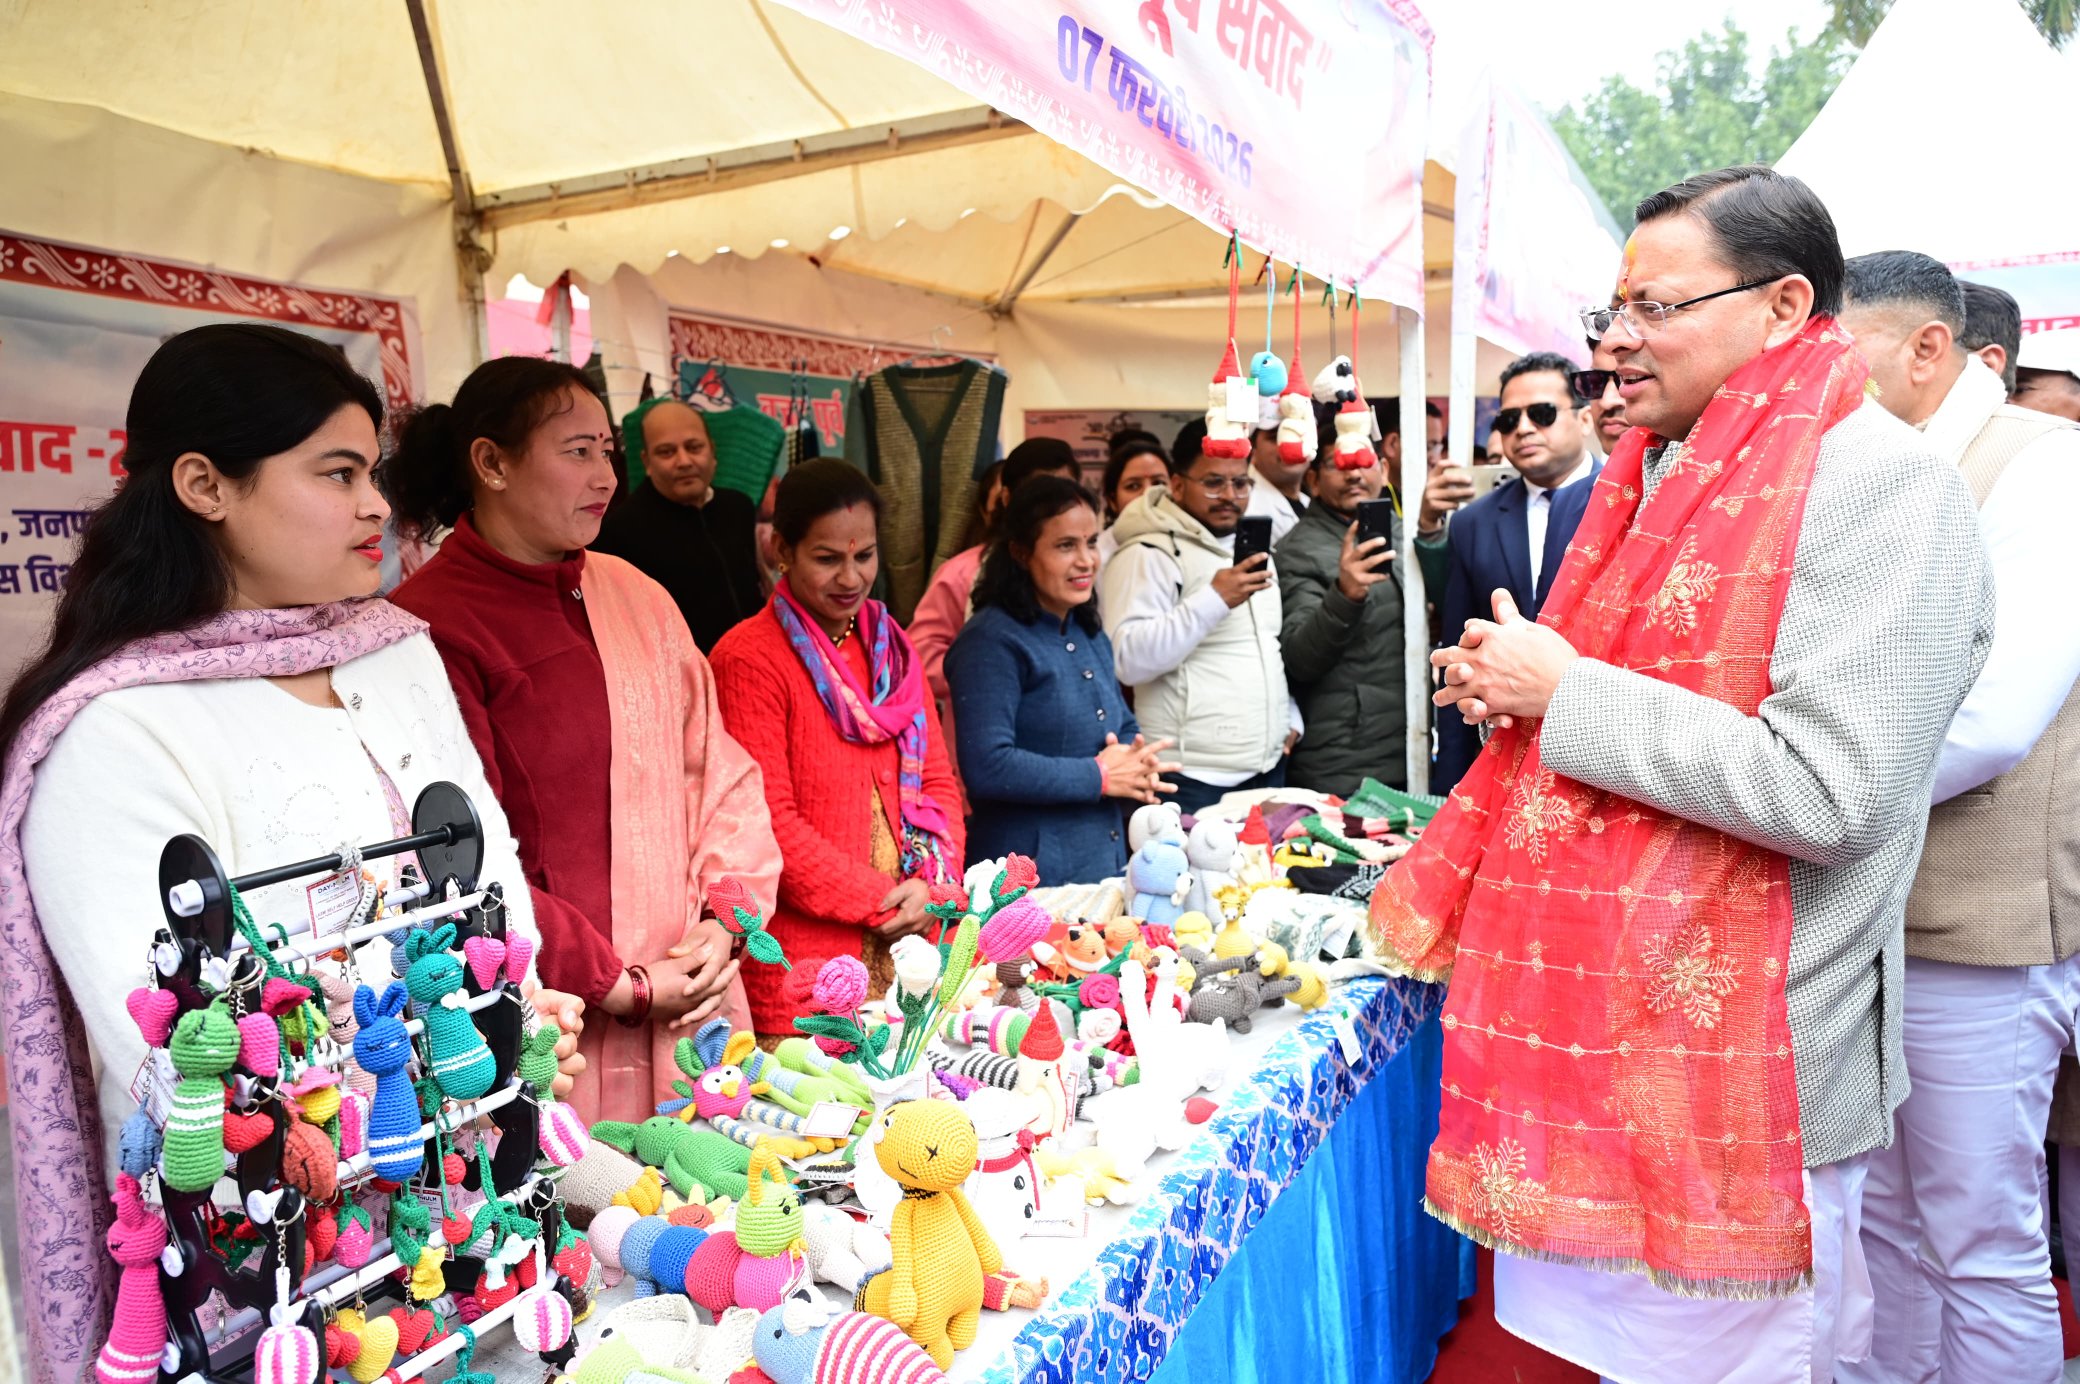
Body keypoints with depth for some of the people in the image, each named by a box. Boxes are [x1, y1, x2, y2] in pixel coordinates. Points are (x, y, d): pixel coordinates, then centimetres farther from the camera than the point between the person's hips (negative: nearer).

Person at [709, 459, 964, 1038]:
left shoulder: (891, 648, 12)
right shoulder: (749, 659, -10)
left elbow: (936, 780, 11)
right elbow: (768, 821, -14)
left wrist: (929, 885, -6)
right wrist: (879, 901, -12)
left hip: (907, 939, 6)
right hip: (802, 950, -6)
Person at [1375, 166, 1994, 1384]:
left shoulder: (1876, 484, -15)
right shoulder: (1667, 477, 13)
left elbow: (1828, 793, -25)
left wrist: (1568, 694, -18)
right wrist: (1513, 690, 4)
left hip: (1736, 1059, -8)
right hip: (1606, 1028, 8)